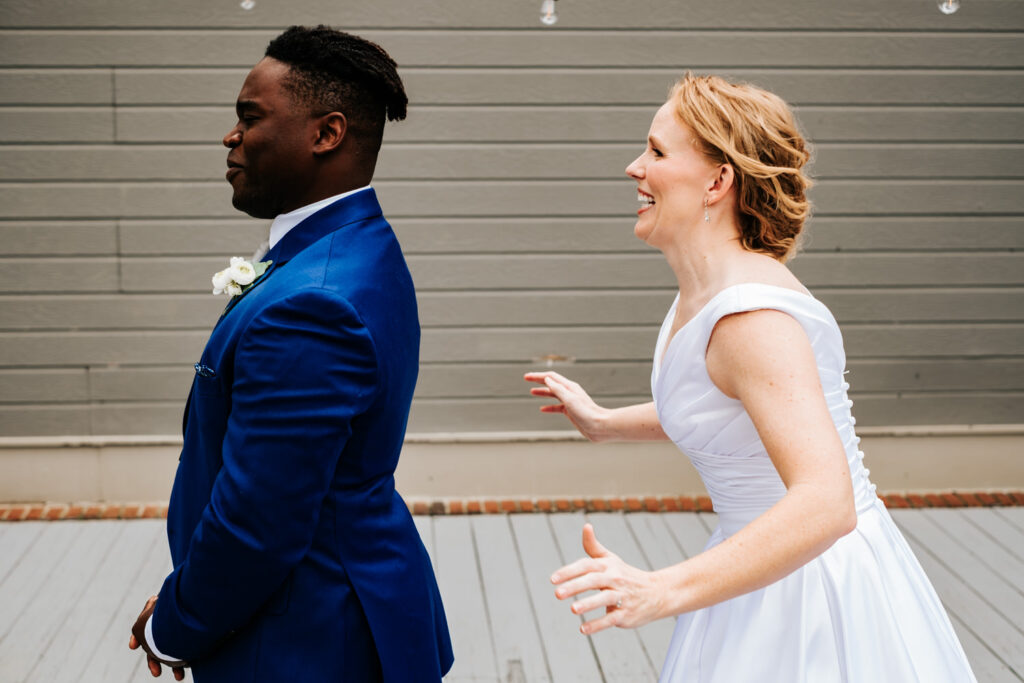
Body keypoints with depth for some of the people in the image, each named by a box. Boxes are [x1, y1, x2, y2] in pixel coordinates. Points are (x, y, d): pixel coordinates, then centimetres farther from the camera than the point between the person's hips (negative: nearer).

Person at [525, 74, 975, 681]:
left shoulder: (753, 316, -27)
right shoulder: (703, 294, 2)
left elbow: (826, 503, -37)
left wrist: (660, 592, -45)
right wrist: (605, 422, 29)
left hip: (815, 583, -9)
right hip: (772, 571, 9)